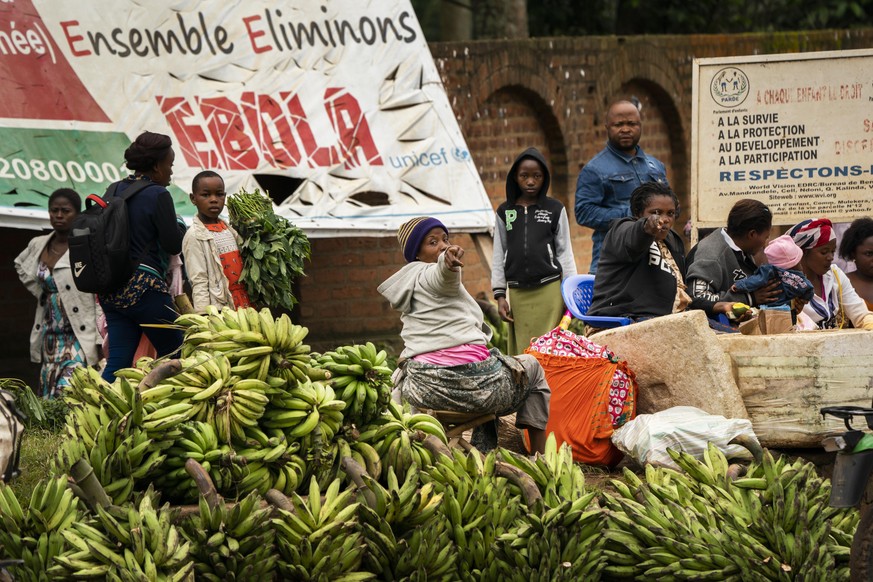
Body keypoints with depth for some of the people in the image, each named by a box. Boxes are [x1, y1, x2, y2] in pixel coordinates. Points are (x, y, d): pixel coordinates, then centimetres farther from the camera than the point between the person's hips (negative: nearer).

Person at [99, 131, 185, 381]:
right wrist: (181, 227, 10)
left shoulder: (115, 191, 11)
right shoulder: (158, 195, -10)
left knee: (118, 361, 3)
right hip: (145, 285, -7)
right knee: (174, 354, 6)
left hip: (112, 291, 7)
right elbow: (174, 244, -9)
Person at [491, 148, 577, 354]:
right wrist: (500, 295, 5)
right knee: (521, 351, -1)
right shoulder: (505, 212, 9)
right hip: (518, 292, 2)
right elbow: (498, 256, 11)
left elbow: (565, 252, 7)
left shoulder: (555, 209, 5)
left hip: (549, 289, -2)